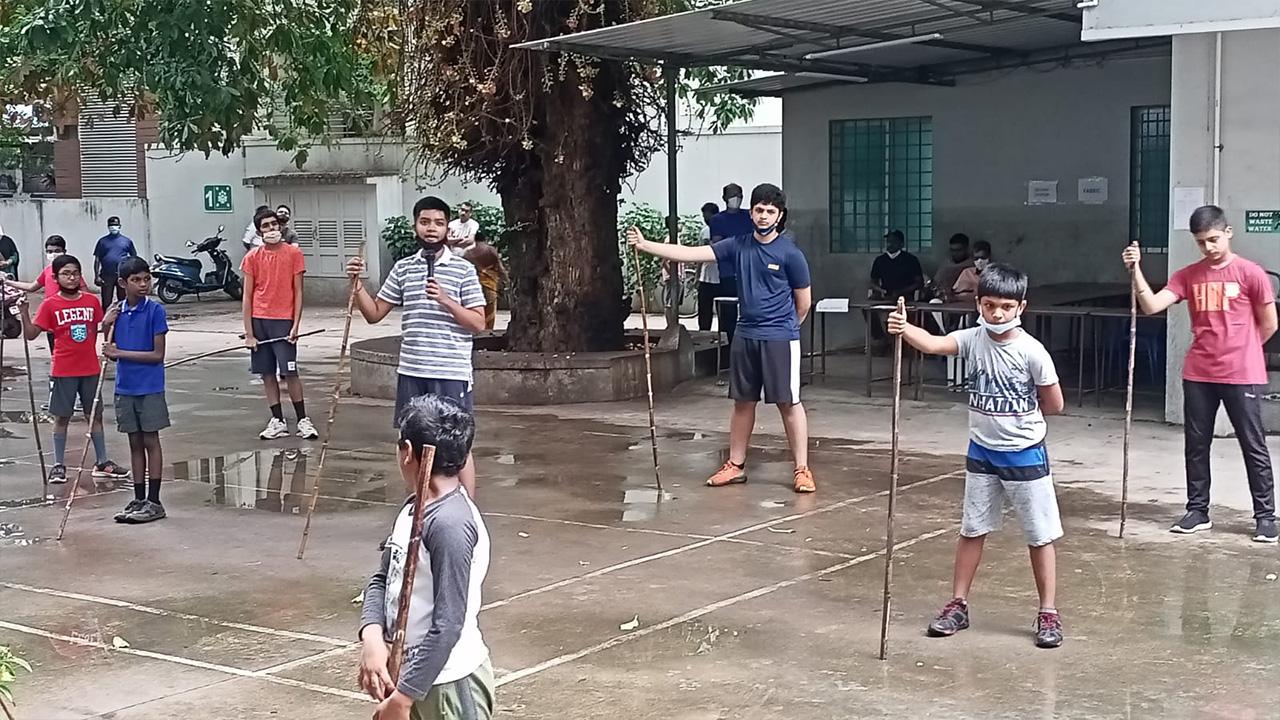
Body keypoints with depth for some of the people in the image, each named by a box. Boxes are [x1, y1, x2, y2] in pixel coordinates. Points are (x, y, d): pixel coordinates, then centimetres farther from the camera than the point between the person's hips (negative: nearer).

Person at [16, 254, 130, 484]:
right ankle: (59, 465, 15)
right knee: (62, 417, 6)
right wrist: (24, 311, -21)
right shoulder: (50, 305, -8)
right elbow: (31, 334, -9)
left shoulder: (92, 301, 1)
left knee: (96, 414, 10)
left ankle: (102, 462, 19)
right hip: (64, 370, -3)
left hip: (90, 369, 3)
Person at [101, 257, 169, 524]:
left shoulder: (155, 310, -10)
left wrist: (121, 353, -16)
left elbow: (158, 355, -12)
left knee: (151, 442, 1)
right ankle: (138, 500, 19)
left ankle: (154, 502, 7)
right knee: (135, 443, 11)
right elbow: (112, 353, 8)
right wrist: (106, 328, -8)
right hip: (125, 387, 5)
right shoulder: (116, 311, 4)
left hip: (150, 388, -4)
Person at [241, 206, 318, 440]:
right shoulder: (252, 257, 4)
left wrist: (295, 325, -8)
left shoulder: (293, 253, -1)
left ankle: (303, 420, 5)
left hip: (283, 321, -3)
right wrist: (249, 333, -1)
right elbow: (247, 296, 5)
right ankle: (278, 421, 13)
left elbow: (298, 292, -1)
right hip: (259, 321, 3)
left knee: (289, 373, -4)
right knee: (267, 373, 6)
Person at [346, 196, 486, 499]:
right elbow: (374, 313, 12)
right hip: (411, 372, 4)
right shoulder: (403, 268, 8)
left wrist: (446, 300, -19)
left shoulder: (463, 269, -4)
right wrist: (357, 283, -3)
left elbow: (478, 323, -6)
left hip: (451, 373, -4)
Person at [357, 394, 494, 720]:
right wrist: (372, 637, -9)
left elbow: (447, 625, -26)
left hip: (448, 681, -10)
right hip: (412, 669, 10)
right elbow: (382, 579, 11)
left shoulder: (450, 524, -25)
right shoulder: (413, 509, 5)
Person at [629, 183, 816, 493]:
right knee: (743, 401, 12)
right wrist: (645, 245, -10)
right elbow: (691, 253, -3)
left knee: (788, 402, -3)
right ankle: (735, 465, 21)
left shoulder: (790, 254, -8)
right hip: (744, 337, 4)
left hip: (780, 339, -4)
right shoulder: (737, 246, 3)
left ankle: (802, 470, 3)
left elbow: (804, 301, 2)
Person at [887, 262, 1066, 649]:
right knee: (972, 529, 13)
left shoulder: (1031, 351, -16)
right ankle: (958, 606, 23)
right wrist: (904, 328, -45)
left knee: (1040, 535, 5)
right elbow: (932, 343, -26)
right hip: (982, 452, 4)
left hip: (1025, 454, -4)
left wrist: (1020, 415, 1)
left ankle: (1049, 614, 14)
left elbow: (1054, 404, -8)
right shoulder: (972, 339, -7)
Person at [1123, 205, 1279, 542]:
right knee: (1196, 445, 10)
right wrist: (1136, 270, -19)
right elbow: (1151, 306, -7)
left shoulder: (1250, 273, -7)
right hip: (1198, 375, 4)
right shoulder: (1188, 276, 4)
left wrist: (1237, 350, 11)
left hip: (1242, 376, -4)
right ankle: (1198, 511, 21)